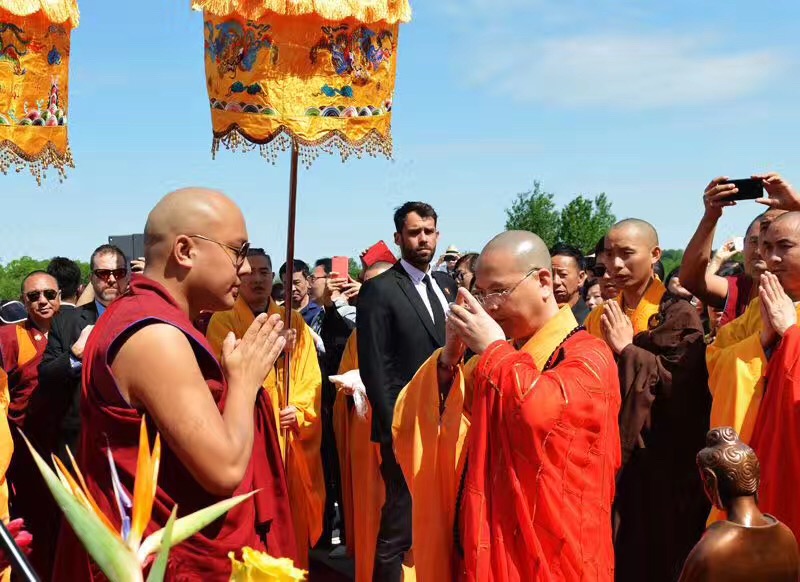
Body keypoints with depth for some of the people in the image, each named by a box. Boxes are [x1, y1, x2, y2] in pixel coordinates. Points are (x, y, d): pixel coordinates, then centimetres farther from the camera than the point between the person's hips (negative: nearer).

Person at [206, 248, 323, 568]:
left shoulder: (294, 322, 9)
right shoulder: (222, 321, -1)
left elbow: (311, 380, 6)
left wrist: (299, 411, -12)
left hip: (290, 440, 3)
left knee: (291, 522, 7)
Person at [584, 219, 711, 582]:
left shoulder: (678, 315, -7)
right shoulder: (601, 318, 10)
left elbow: (685, 388, -18)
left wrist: (627, 350, -16)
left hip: (661, 466, -5)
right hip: (608, 461, 5)